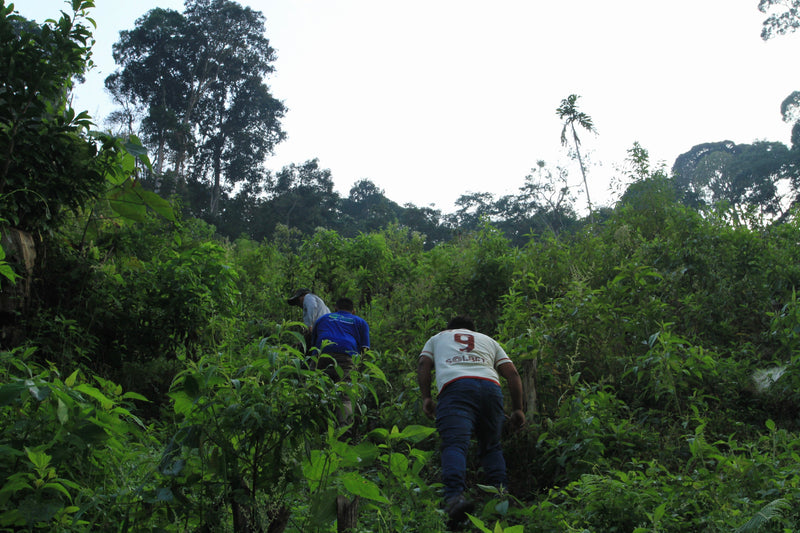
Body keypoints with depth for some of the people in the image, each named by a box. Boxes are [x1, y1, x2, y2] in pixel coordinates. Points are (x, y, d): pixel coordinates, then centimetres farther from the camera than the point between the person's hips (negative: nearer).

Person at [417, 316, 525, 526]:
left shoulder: (437, 338, 35)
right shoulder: (488, 340, 36)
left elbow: (423, 365, 15)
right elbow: (512, 374, 24)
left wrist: (426, 398, 12)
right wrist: (518, 409, 24)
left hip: (454, 385, -2)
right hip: (491, 387, 2)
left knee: (455, 443, -17)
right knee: (491, 446, 16)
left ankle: (455, 495, -39)